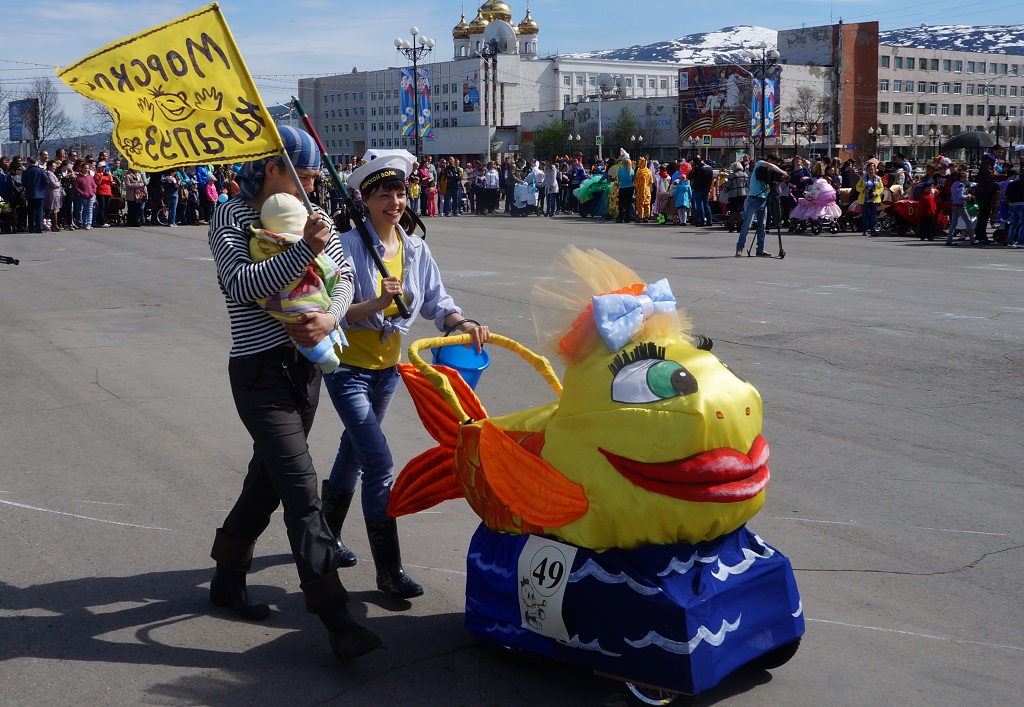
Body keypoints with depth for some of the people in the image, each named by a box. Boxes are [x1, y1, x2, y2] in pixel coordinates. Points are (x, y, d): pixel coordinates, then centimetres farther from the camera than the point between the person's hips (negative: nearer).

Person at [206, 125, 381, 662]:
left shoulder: (313, 216, 9)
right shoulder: (231, 219, -8)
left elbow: (343, 276, 6)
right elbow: (242, 286, -22)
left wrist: (329, 317, -14)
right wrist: (303, 249, -29)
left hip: (306, 364, 7)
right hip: (260, 371, -7)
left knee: (267, 477, 17)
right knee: (301, 487, -12)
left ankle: (227, 577, 37)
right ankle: (335, 617, -13)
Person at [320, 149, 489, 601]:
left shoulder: (415, 250, -1)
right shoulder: (348, 247, -18)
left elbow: (436, 302, -2)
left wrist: (463, 323, -20)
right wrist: (377, 303, -38)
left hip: (387, 366, 6)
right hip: (348, 366, -6)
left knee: (354, 451, 22)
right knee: (379, 464, -12)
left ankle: (328, 534, 44)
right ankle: (388, 570, -3)